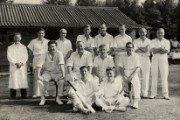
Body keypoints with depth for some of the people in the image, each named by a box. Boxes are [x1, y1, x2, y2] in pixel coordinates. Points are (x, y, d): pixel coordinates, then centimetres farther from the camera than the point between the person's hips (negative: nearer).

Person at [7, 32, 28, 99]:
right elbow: (9, 57, -1)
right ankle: (13, 95, -2)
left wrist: (21, 63, -11)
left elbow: (26, 57, 4)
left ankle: (24, 95, -1)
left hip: (22, 66, 1)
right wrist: (16, 63, -13)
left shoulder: (24, 47, 14)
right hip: (13, 66, -1)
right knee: (14, 79, -7)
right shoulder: (10, 47, 10)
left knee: (23, 79, -4)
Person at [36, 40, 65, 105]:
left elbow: (61, 64, -20)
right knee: (42, 80, -28)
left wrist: (63, 74, -32)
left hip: (57, 72, -1)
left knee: (62, 80, -29)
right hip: (47, 72, 1)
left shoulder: (59, 54, -5)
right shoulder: (46, 55, 0)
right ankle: (42, 98, -11)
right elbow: (40, 65, -7)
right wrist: (38, 75, -20)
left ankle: (58, 98, -11)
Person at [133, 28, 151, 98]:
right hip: (137, 59, -1)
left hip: (146, 59, 1)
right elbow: (135, 50, -5)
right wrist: (143, 50, -6)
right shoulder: (136, 41, 11)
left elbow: (147, 50, -5)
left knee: (146, 77, 0)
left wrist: (139, 48, -3)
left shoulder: (149, 41, 11)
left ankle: (144, 93, 6)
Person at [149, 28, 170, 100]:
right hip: (155, 60, 0)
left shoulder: (167, 41, 9)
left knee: (164, 77, -3)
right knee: (154, 76, -1)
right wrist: (161, 49, -13)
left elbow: (167, 51, -7)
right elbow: (152, 50, -7)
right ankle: (153, 94, 3)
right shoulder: (153, 41, 10)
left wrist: (157, 50, -12)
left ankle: (165, 94, 0)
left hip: (163, 60, 0)